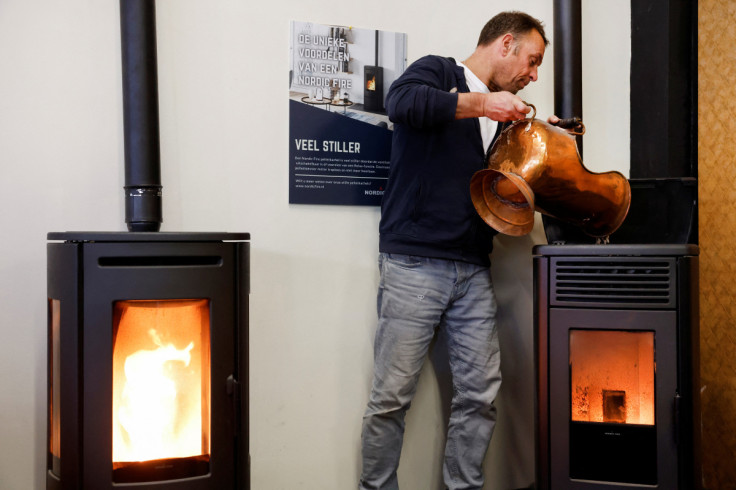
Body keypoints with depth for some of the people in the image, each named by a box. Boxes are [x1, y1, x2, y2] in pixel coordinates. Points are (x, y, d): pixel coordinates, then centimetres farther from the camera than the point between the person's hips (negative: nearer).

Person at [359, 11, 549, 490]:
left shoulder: (502, 116, 22)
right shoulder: (438, 72, 3)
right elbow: (402, 103, -21)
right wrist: (480, 103, -16)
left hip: (474, 271, 7)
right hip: (415, 265, -6)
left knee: (480, 395, 4)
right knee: (393, 396, -4)